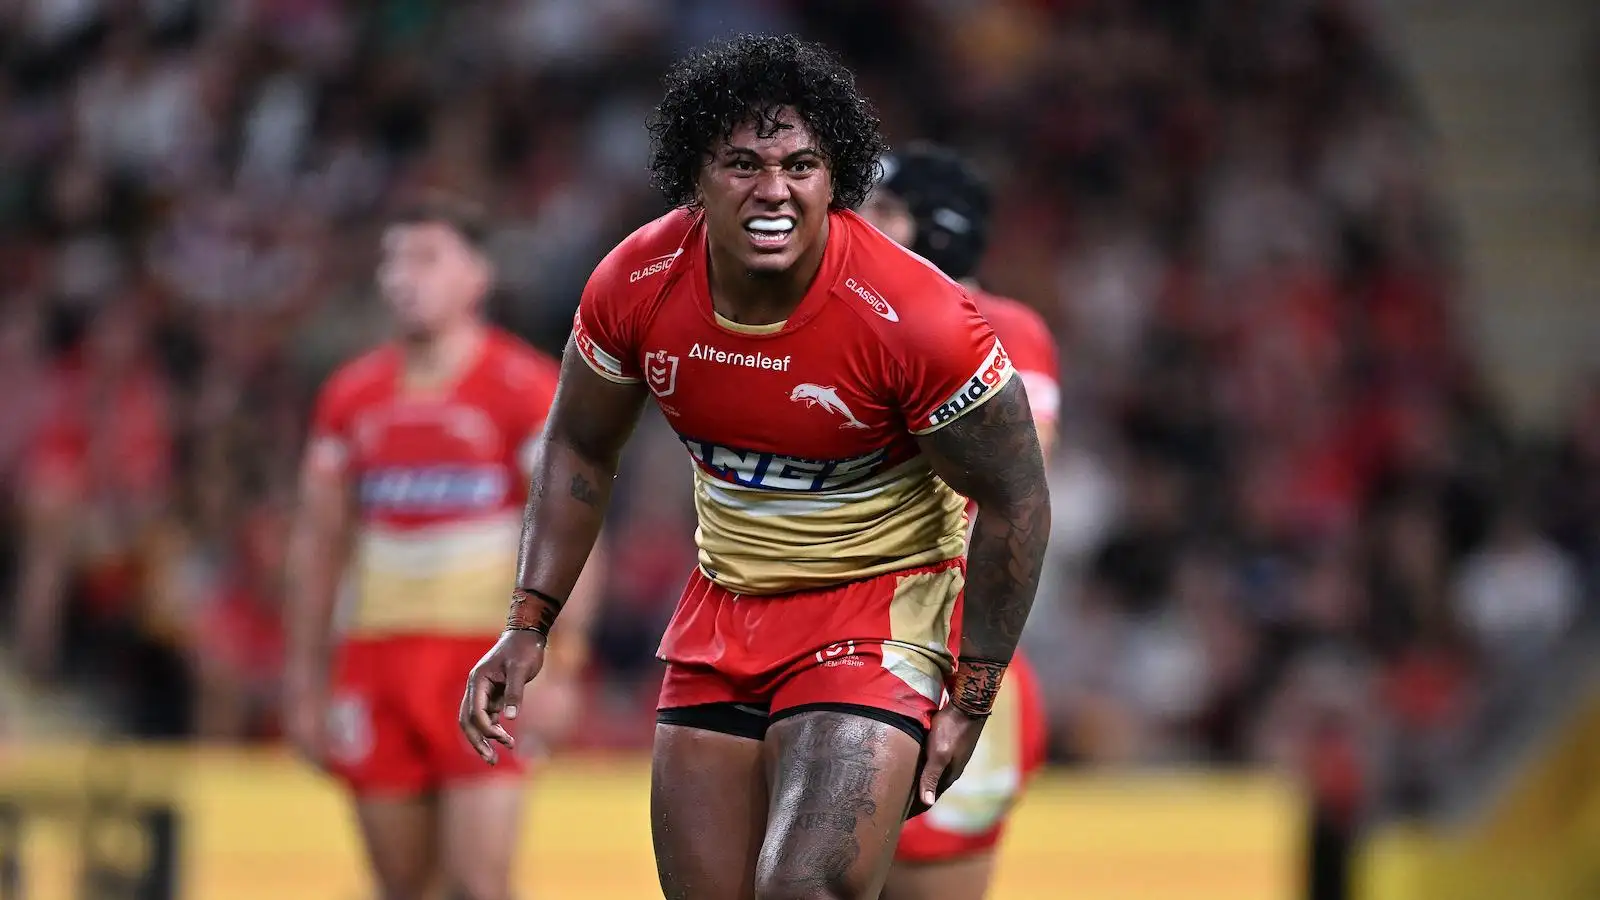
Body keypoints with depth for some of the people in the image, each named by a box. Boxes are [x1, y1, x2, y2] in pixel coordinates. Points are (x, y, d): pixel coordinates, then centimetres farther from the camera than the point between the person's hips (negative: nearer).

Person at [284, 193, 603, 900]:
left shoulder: (527, 390, -4)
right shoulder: (351, 397, 10)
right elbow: (317, 542, 14)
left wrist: (558, 663, -18)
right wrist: (305, 679, 11)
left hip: (484, 658, -5)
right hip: (377, 656, 5)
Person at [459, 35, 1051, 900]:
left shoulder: (919, 322, -24)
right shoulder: (636, 284, -12)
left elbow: (1014, 504, -12)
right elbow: (580, 448, 7)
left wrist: (969, 706, -11)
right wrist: (529, 624, -1)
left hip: (880, 606, -5)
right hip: (725, 601, 5)